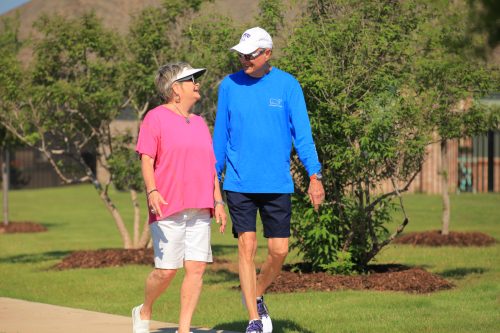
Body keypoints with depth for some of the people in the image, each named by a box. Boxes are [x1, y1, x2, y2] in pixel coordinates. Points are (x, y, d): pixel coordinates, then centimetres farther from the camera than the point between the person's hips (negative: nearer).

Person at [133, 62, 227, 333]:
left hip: (199, 210, 6)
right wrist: (152, 191, -24)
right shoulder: (156, 118, -1)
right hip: (168, 210, -6)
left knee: (196, 268, -4)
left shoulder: (199, 123, 19)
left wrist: (218, 202, 15)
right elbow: (146, 159, -8)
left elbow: (211, 166, 22)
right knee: (166, 271, -4)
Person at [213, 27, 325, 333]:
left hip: (277, 184, 0)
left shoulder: (287, 85, -1)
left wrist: (315, 175, -10)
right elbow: (221, 135, 10)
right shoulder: (230, 85, 3)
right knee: (247, 247, -4)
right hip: (239, 183, 0)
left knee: (279, 251, 1)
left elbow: (302, 132, -2)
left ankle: (257, 295, 29)